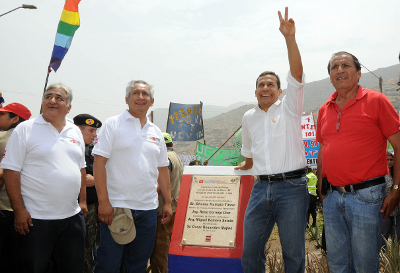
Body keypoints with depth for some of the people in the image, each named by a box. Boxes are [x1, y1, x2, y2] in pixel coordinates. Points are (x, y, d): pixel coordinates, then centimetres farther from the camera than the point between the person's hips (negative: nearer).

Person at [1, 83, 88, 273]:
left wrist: (82, 201, 12)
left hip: (72, 216, 5)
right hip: (36, 219, -5)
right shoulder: (25, 129, -5)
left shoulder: (75, 131, 10)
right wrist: (19, 210, -13)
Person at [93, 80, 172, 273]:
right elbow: (99, 162, -9)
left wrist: (168, 202, 12)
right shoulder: (113, 125, -2)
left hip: (148, 208, 5)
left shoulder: (156, 132, 13)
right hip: (116, 207, -4)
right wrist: (103, 201, -15)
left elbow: (162, 170, 16)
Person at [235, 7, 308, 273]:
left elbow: (297, 74, -15)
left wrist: (290, 38, -22)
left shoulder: (289, 107, 1)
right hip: (261, 187, 4)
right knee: (250, 249, 5)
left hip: (292, 186, -4)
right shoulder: (249, 117, 14)